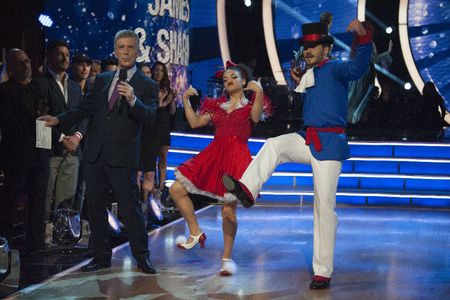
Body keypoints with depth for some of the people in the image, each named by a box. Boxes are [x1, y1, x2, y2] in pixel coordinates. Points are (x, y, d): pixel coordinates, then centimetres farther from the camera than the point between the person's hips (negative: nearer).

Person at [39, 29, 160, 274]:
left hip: (122, 157, -5)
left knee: (130, 208, -5)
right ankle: (101, 256, 21)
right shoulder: (102, 80, 15)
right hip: (95, 154, 5)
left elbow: (151, 116, -13)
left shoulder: (147, 86, 0)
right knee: (95, 207, 10)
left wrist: (133, 100, -30)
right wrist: (59, 120, 8)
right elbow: (85, 109, 19)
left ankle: (142, 257, 8)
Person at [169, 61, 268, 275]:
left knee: (228, 210, -6)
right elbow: (195, 122, 15)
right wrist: (186, 99, 10)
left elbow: (255, 117, -16)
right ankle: (196, 233, 8)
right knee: (176, 189, -4)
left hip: (236, 158, -5)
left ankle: (227, 257, 8)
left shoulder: (249, 104, 8)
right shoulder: (216, 106, 21)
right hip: (214, 155, 5)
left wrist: (259, 92, -28)